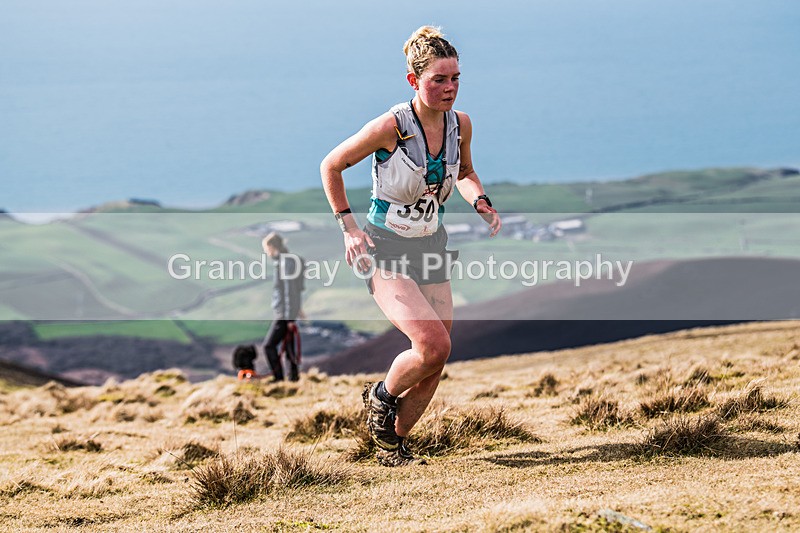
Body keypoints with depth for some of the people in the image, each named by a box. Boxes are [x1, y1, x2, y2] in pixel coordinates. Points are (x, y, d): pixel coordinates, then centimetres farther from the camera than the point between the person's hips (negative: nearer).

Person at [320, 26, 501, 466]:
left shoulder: (460, 125, -3)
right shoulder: (391, 126, -20)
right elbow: (331, 166, -7)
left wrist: (481, 203, -1)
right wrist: (348, 227, -11)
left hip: (430, 247, 6)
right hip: (385, 250, -6)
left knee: (435, 363, 4)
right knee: (433, 343, -22)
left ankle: (394, 441, 25)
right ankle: (382, 396, 8)